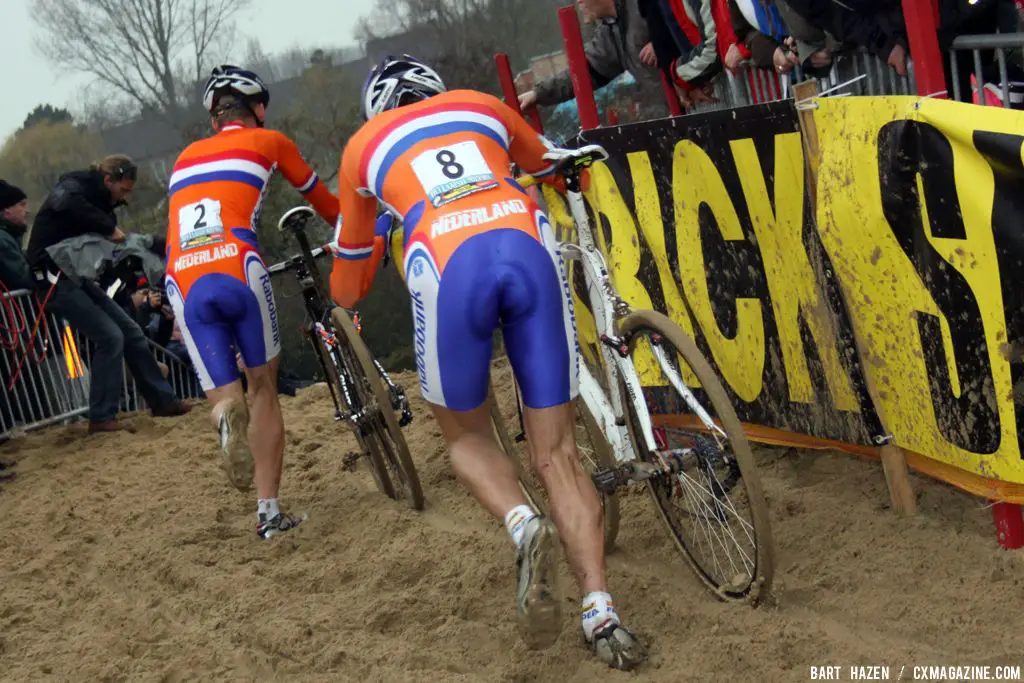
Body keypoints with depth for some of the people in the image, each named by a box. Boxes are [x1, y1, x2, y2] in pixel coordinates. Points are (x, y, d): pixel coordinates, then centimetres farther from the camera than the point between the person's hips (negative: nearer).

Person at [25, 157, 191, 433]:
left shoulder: (100, 200, 13)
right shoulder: (74, 186, -13)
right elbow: (65, 203, -39)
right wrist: (109, 228, -31)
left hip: (78, 277, 9)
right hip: (55, 280, -9)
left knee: (130, 331, 7)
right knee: (110, 337, -15)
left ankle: (161, 400, 15)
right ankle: (101, 417, -8)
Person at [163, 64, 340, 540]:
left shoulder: (186, 156, 30)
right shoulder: (268, 142, 19)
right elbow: (321, 199, 31)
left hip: (183, 282, 3)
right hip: (235, 267, -3)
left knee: (225, 396, 8)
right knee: (263, 386, 14)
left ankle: (227, 416, -31)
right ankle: (268, 511, 5)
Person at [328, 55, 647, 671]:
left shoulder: (365, 143, 29)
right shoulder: (481, 105, 33)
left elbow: (353, 250, 42)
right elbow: (550, 166, 51)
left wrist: (344, 299, 64)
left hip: (449, 267, -1)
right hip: (530, 249, 2)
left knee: (466, 434, 21)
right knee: (557, 452, 9)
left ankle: (524, 525, -9)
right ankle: (602, 613, -4)